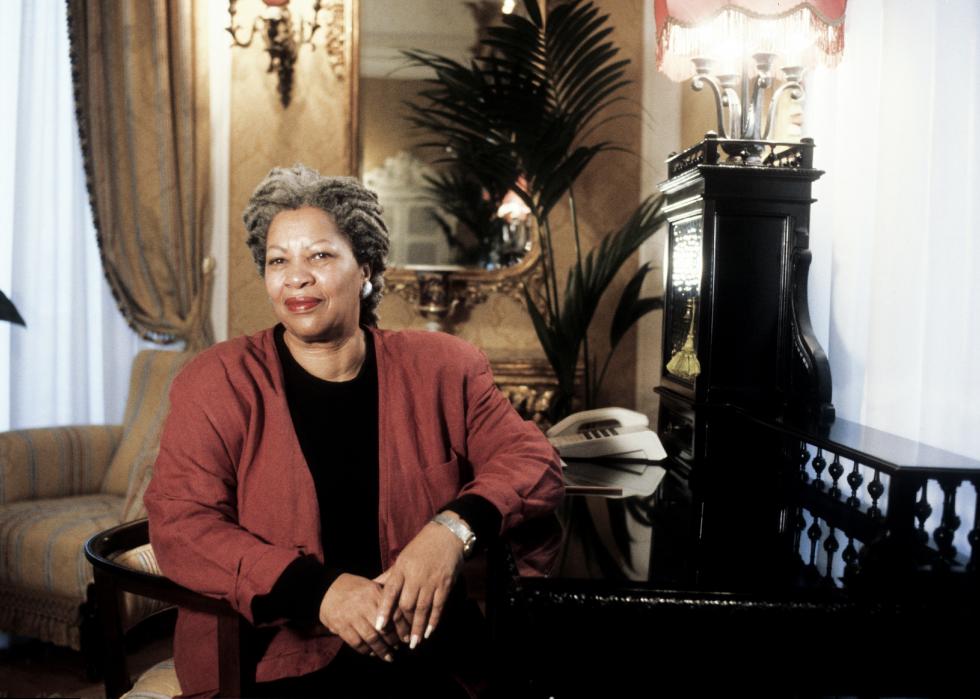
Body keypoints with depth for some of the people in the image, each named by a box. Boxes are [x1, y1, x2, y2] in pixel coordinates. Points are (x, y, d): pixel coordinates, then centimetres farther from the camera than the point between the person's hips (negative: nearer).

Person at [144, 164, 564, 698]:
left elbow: (533, 461, 4)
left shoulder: (440, 369, 7)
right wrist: (318, 590, -20)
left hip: (427, 656, 2)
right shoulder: (219, 382, 2)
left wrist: (454, 528, -17)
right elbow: (181, 524, -6)